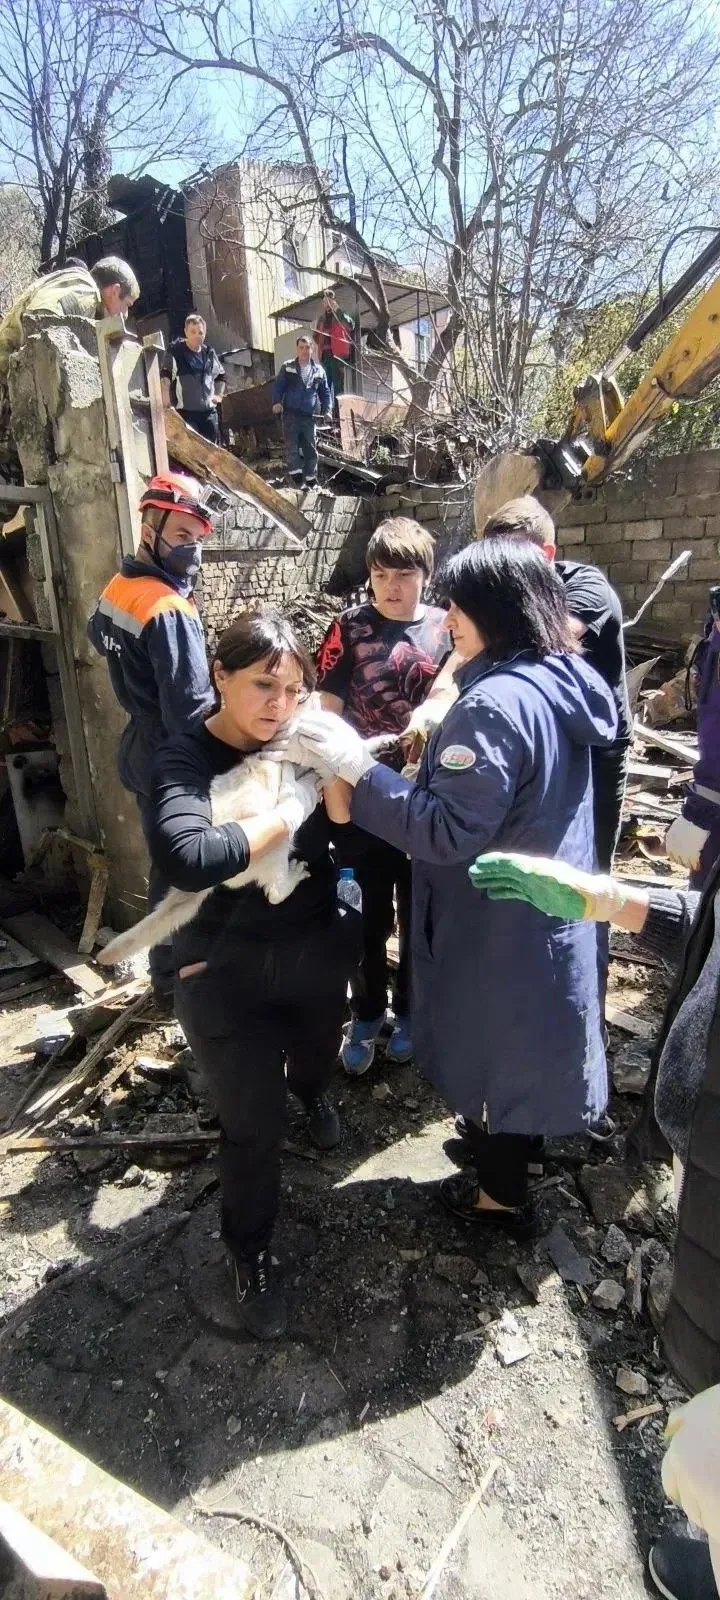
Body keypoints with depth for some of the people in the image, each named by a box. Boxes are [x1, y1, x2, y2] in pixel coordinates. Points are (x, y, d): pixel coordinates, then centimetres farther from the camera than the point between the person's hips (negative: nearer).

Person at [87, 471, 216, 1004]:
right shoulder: (171, 611, -24)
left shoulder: (117, 589, 4)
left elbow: (98, 637, 25)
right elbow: (191, 712, -26)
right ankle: (175, 981, 22)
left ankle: (168, 968, 37)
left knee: (164, 865, 21)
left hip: (141, 751, 9)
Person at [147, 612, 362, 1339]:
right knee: (252, 1124, 6)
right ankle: (250, 1255, 35)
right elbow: (187, 858, -36)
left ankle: (310, 1091, 68)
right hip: (226, 973, -4)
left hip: (315, 953, 5)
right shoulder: (185, 757, -18)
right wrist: (291, 809, -29)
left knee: (316, 1055, 30)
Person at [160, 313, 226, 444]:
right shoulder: (175, 351, -3)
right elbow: (164, 374, -14)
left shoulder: (209, 353, 13)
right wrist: (165, 396, -30)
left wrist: (219, 395, 16)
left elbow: (221, 375, 29)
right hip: (185, 411, -6)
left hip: (209, 410, 6)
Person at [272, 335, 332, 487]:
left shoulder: (318, 370, 12)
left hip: (309, 416, 2)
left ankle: (310, 481, 12)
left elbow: (325, 392, 16)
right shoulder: (287, 367, 7)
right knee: (291, 446, -11)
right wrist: (277, 402, -14)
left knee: (311, 449, 3)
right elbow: (278, 386, 4)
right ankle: (296, 477, -8)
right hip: (291, 414, -2)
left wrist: (327, 410, 1)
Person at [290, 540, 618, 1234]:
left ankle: (503, 1194, 36)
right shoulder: (560, 680, 1)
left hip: (498, 927, -9)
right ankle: (507, 1146, 51)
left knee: (490, 1050, 13)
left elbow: (448, 832, -29)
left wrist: (356, 767, -29)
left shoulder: (495, 703, -28)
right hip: (543, 911, 9)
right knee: (519, 1042, 27)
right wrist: (447, 754, 7)